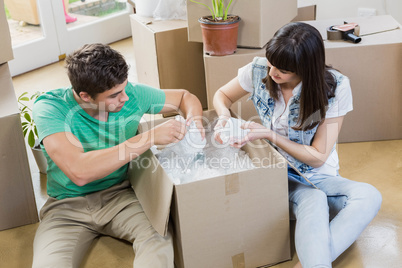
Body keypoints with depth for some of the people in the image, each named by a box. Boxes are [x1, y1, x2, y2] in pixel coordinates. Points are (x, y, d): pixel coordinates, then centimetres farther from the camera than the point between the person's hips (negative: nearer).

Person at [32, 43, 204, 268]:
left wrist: (193, 119, -14)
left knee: (161, 240, -29)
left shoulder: (131, 94, -6)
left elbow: (185, 97, 11)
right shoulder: (50, 108, -19)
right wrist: (149, 137, -33)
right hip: (68, 206, -2)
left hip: (119, 196, 2)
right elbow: (79, 172, -34)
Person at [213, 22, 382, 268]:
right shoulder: (259, 70, -10)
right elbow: (222, 95, 10)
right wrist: (225, 117, -15)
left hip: (317, 176, 1)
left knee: (369, 196, -31)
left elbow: (318, 156, -12)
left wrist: (268, 134, -21)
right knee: (314, 201, -35)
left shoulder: (336, 87, -16)